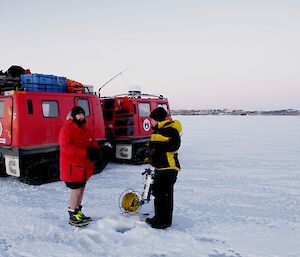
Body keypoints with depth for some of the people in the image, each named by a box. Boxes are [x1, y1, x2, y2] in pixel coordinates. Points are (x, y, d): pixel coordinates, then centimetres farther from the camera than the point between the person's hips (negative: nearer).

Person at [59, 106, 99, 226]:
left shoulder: (85, 130, 14)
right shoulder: (66, 129, -14)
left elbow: (93, 143, 18)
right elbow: (67, 147, -25)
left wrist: (95, 151, -6)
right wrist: (86, 152, -29)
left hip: (84, 166, 8)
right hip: (72, 167, -8)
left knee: (81, 189, 16)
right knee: (76, 190, -4)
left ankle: (78, 212, 31)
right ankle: (73, 216, 10)